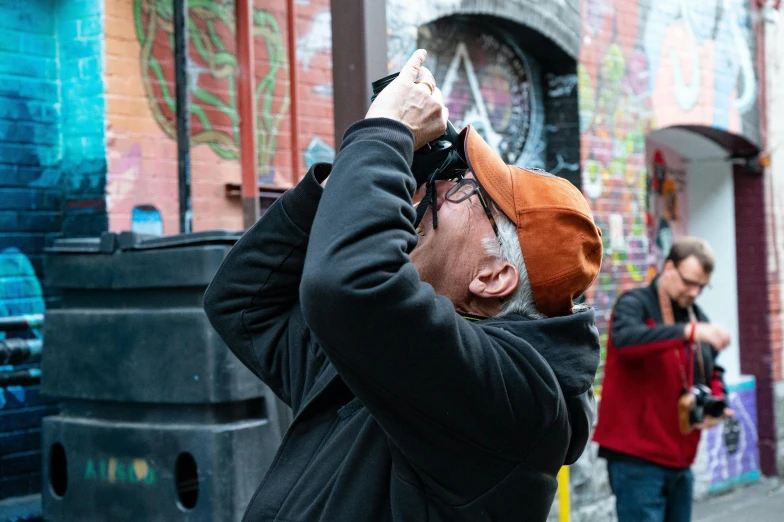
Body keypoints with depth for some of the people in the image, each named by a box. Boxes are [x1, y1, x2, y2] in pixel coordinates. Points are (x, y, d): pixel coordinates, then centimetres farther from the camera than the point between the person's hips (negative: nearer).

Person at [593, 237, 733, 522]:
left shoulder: (698, 317, 14)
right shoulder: (635, 304, -9)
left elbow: (712, 373, 21)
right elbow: (624, 338, -31)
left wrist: (716, 404, -1)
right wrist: (688, 332, -39)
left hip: (679, 458, 8)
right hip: (636, 456, -8)